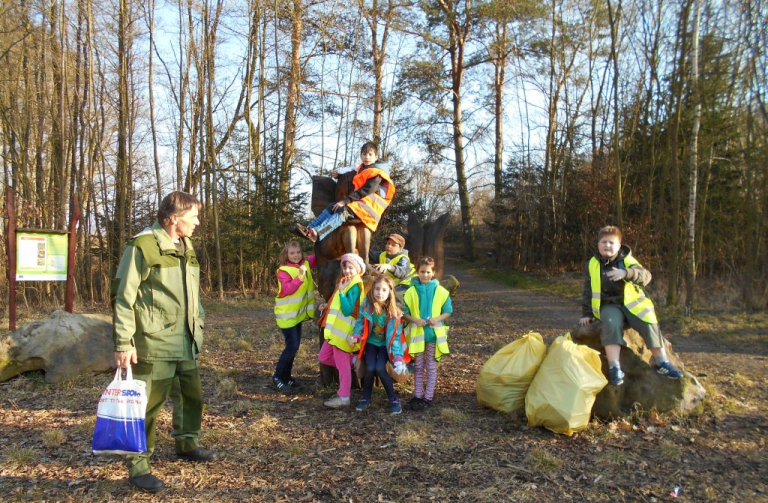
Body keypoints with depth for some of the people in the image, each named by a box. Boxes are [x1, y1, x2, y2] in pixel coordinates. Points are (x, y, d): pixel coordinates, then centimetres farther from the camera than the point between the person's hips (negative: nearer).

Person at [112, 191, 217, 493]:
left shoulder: (186, 247, 11)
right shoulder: (143, 246, -14)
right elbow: (123, 297, -14)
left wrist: (198, 326, 18)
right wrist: (123, 343, -15)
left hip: (186, 343, 8)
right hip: (155, 344, -8)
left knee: (192, 396, 19)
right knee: (148, 404, 1)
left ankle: (187, 445, 40)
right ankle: (138, 466, 17)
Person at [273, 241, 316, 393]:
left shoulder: (305, 264, 3)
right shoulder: (283, 271, -16)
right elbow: (288, 289, -29)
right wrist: (300, 276, -37)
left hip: (298, 312, 7)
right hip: (287, 314, -7)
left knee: (295, 345, 12)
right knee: (292, 346, -11)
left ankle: (286, 375, 24)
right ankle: (277, 378, 1)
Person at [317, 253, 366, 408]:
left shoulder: (355, 286, -15)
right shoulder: (346, 283, 12)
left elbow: (347, 311, -24)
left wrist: (341, 292, -25)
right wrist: (327, 306, 9)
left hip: (343, 330, -9)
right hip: (336, 328, 10)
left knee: (342, 365, 0)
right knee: (323, 357, 16)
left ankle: (344, 397, 10)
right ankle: (352, 361, 26)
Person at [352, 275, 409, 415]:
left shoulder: (393, 311, -21)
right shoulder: (366, 304, -18)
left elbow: (395, 335, -20)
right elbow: (360, 322, -5)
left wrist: (398, 358, -28)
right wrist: (356, 336, -24)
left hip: (385, 343, -1)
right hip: (371, 341, 1)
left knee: (380, 369, -20)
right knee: (370, 368, -17)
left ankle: (394, 399, 0)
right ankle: (366, 398, 9)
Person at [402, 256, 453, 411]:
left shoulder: (440, 291, -3)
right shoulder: (411, 291, -3)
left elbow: (448, 311, 2)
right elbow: (404, 312, 1)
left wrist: (437, 319, -16)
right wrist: (415, 320, -17)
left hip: (434, 332, -1)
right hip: (417, 333, 1)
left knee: (431, 366, 8)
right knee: (418, 366, 11)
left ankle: (428, 397, 17)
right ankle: (417, 395, 20)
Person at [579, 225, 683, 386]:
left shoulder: (627, 260, 2)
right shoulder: (592, 265, 4)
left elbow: (646, 276, -16)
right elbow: (587, 292, 8)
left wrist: (626, 273, -34)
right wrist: (587, 314, 4)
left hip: (631, 303, 1)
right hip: (609, 305, -1)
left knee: (649, 323, -23)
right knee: (611, 324, -32)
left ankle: (662, 362, -7)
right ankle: (614, 367, -37)